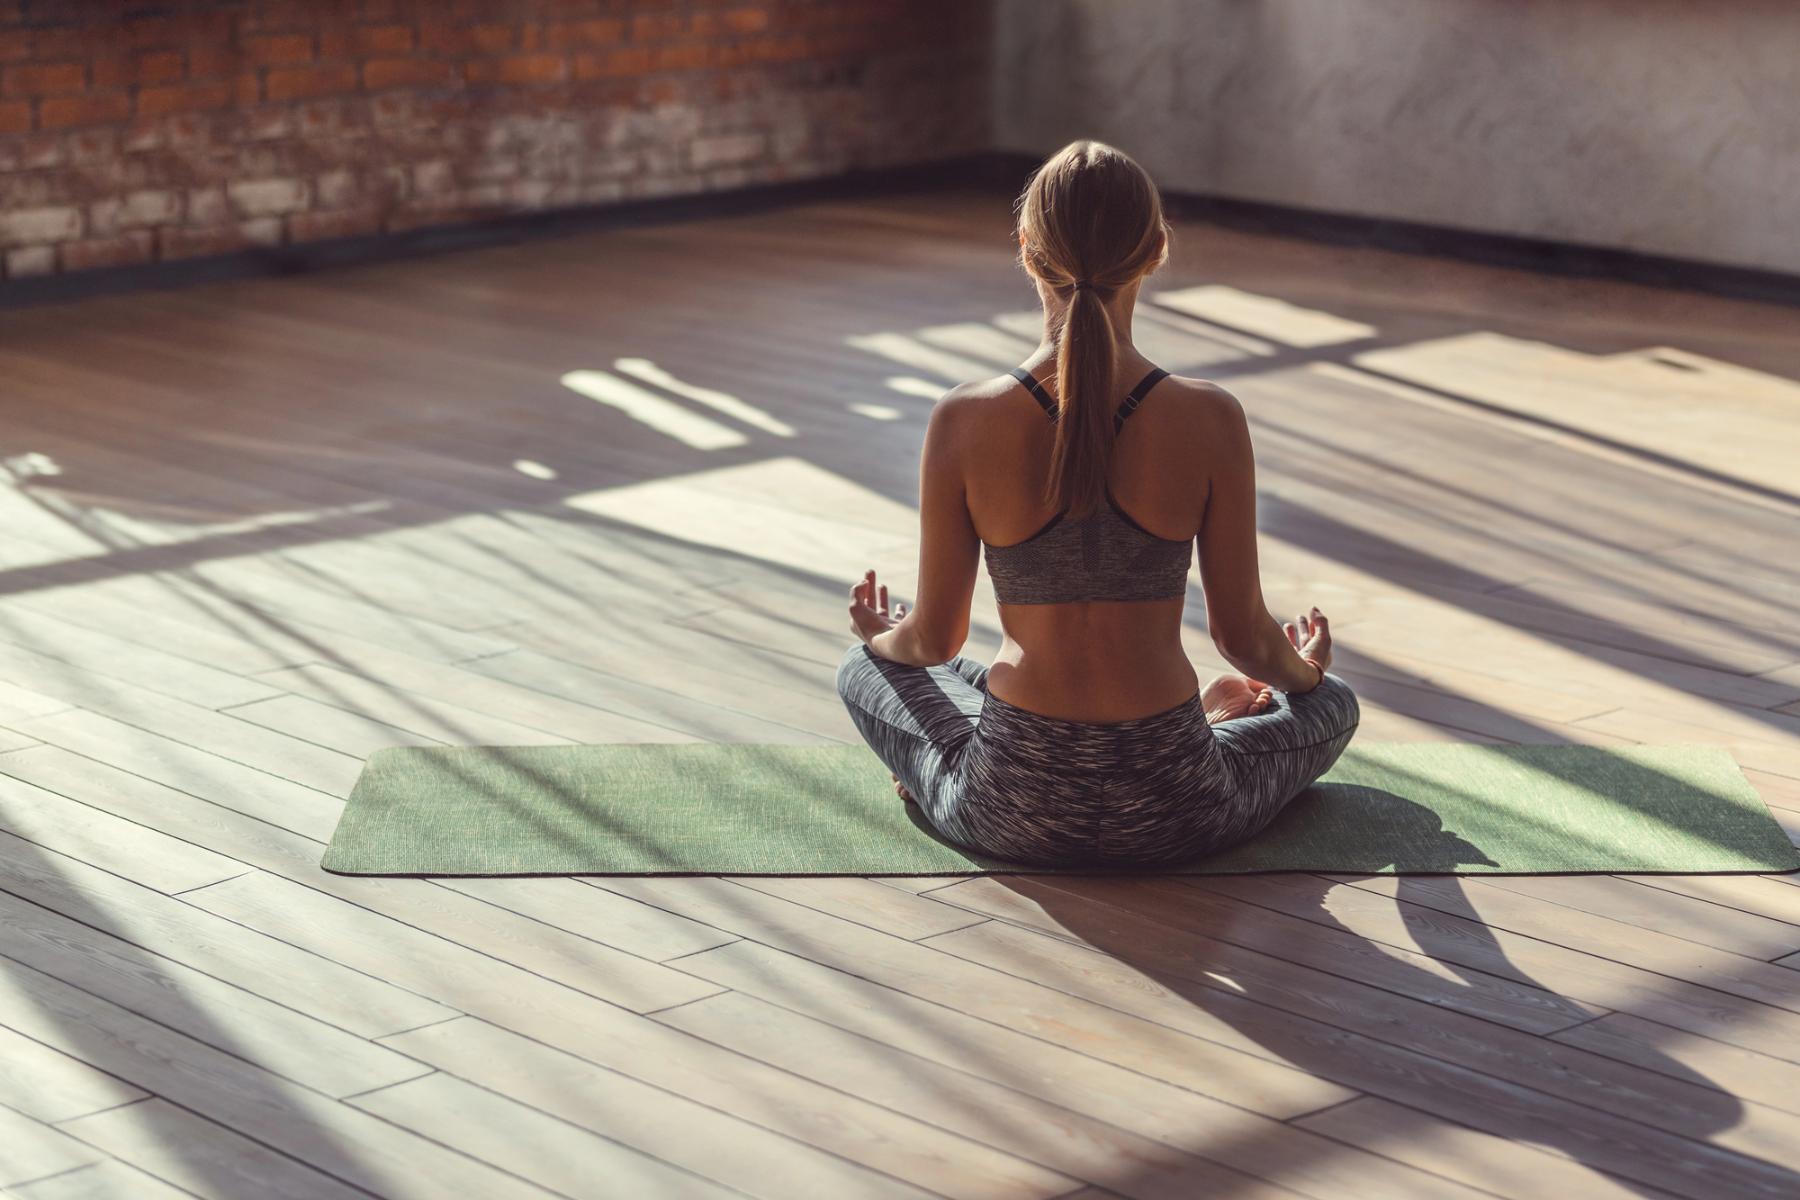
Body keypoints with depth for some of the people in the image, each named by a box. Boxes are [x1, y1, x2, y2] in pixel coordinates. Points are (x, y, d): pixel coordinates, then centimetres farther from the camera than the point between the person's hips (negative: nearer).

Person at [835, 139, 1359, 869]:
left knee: (864, 673, 33)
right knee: (1334, 705, 32)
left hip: (1012, 812, 0)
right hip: (1171, 818, 1)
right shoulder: (1211, 421, -13)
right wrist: (1303, 673, 23)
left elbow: (934, 639, -1)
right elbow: (1241, 632, -2)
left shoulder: (964, 422, -12)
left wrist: (883, 639, 24)